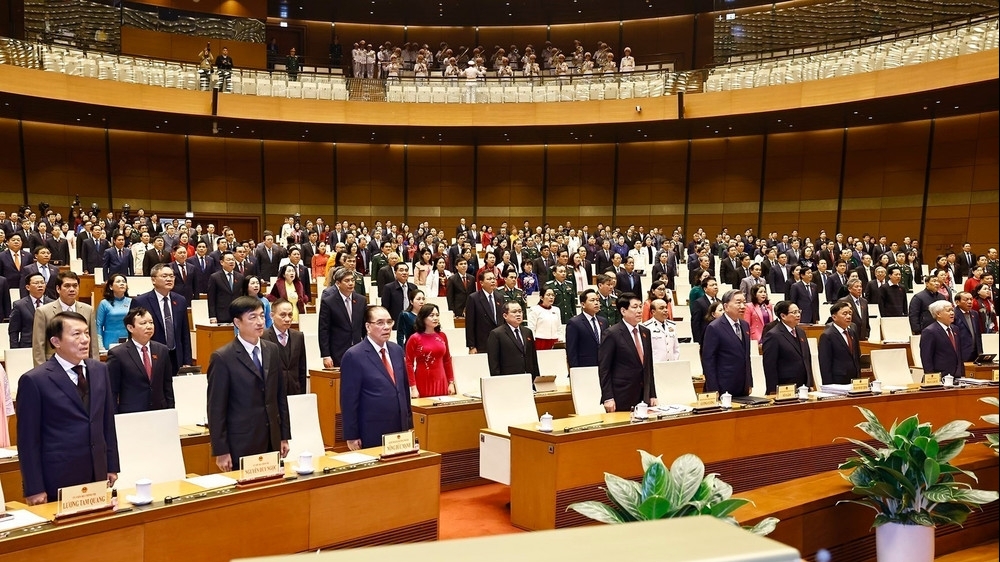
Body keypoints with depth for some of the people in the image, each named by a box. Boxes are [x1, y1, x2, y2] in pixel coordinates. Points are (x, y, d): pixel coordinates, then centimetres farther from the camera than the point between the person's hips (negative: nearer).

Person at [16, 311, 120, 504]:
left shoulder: (99, 370, 6)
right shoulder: (34, 380, -10)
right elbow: (28, 439, -8)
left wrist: (112, 466, 10)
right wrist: (34, 489, -9)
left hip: (98, 474, 5)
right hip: (58, 480, -5)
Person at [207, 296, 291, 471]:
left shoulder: (272, 350, 7)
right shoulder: (222, 357, -9)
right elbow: (216, 408, -8)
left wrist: (284, 436, 10)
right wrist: (221, 451, -9)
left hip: (272, 440, 5)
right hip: (241, 444, -5)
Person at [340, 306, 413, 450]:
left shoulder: (397, 350, 9)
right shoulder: (354, 356, -10)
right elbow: (348, 399, -10)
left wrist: (409, 424, 15)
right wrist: (351, 436, -10)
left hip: (400, 430, 6)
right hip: (372, 434, -5)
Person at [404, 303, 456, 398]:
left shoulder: (442, 336, 7)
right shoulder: (414, 339, -5)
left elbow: (447, 360, 12)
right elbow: (409, 364, -6)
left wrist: (451, 383, 9)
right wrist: (413, 388, -11)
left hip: (441, 383, 4)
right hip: (423, 383, -4)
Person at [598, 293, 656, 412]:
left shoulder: (645, 332, 12)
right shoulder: (612, 334, -8)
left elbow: (649, 365, 16)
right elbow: (604, 369, -9)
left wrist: (652, 394, 12)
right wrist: (607, 398, -14)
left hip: (644, 398, 6)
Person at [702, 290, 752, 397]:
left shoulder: (745, 325, 12)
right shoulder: (714, 328, -11)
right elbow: (707, 360, -12)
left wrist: (749, 383, 15)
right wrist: (713, 390, -15)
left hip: (743, 389, 7)